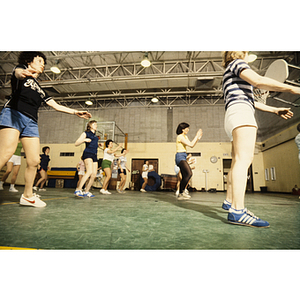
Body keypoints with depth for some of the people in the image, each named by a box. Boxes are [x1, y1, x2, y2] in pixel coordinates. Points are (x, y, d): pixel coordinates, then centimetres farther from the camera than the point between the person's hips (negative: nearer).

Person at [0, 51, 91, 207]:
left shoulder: (40, 89, 29)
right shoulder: (20, 69, 14)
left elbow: (56, 106, 28)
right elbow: (18, 72, -12)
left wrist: (76, 112, 22)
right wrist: (24, 73, -37)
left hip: (31, 122, 6)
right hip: (13, 115, -6)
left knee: (34, 161, -3)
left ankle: (27, 196, 9)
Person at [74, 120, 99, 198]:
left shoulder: (95, 136, 25)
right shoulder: (85, 133, 6)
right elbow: (76, 143, -1)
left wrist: (98, 145, 21)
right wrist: (84, 140, -16)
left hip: (94, 155, 7)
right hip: (87, 154, -7)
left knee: (94, 175, -2)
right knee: (89, 172, -27)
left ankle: (86, 191, 7)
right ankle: (78, 190, -26)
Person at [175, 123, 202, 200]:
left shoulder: (185, 137, 20)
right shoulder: (180, 137, -10)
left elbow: (192, 146, 20)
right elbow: (191, 145, -16)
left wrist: (198, 138, 12)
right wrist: (197, 136, -8)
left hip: (183, 157, 11)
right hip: (180, 156, -11)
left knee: (185, 177, 8)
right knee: (189, 173, -23)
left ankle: (181, 194, 13)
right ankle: (181, 193, -19)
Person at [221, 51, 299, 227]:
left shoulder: (232, 76, 36)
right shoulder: (236, 63, 8)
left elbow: (249, 100, 33)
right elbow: (258, 81, -10)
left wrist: (274, 110, 29)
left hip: (233, 119, 10)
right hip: (240, 113, -10)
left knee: (239, 161, 6)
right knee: (243, 159, -22)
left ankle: (229, 202, 10)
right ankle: (237, 211, -29)